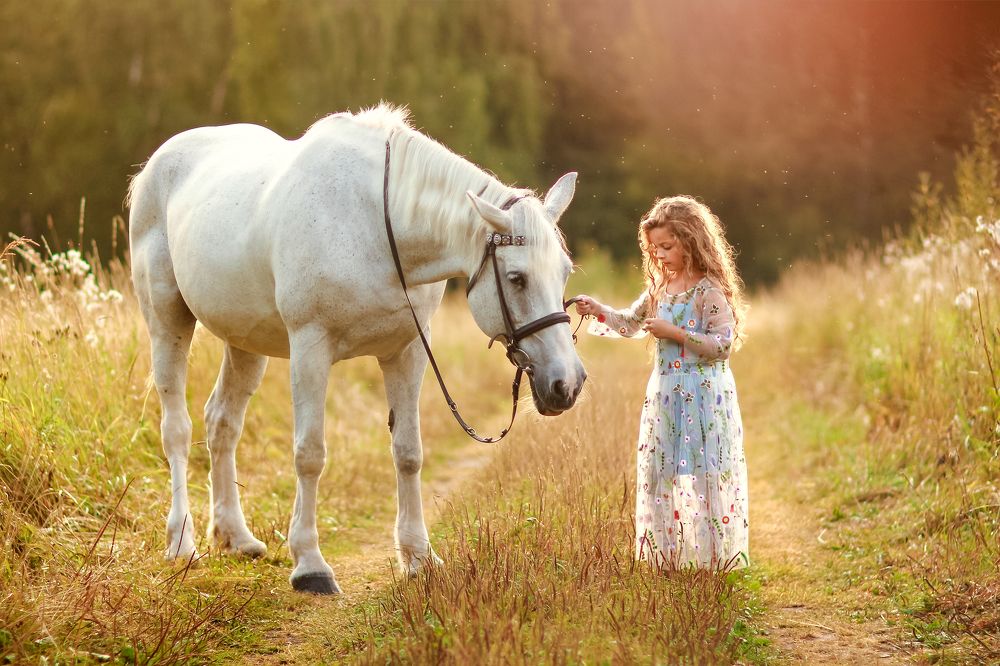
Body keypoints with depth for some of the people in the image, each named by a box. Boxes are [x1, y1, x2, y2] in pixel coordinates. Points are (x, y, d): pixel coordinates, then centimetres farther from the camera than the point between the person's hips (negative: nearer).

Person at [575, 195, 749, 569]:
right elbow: (630, 325, 23)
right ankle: (667, 554, 18)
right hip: (665, 396, 8)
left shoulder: (709, 291, -11)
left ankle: (714, 555, 2)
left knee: (703, 476, -5)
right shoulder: (660, 289, 12)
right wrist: (599, 311, 8)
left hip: (702, 398, -8)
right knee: (660, 475, 9)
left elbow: (723, 343, -18)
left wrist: (675, 333, -19)